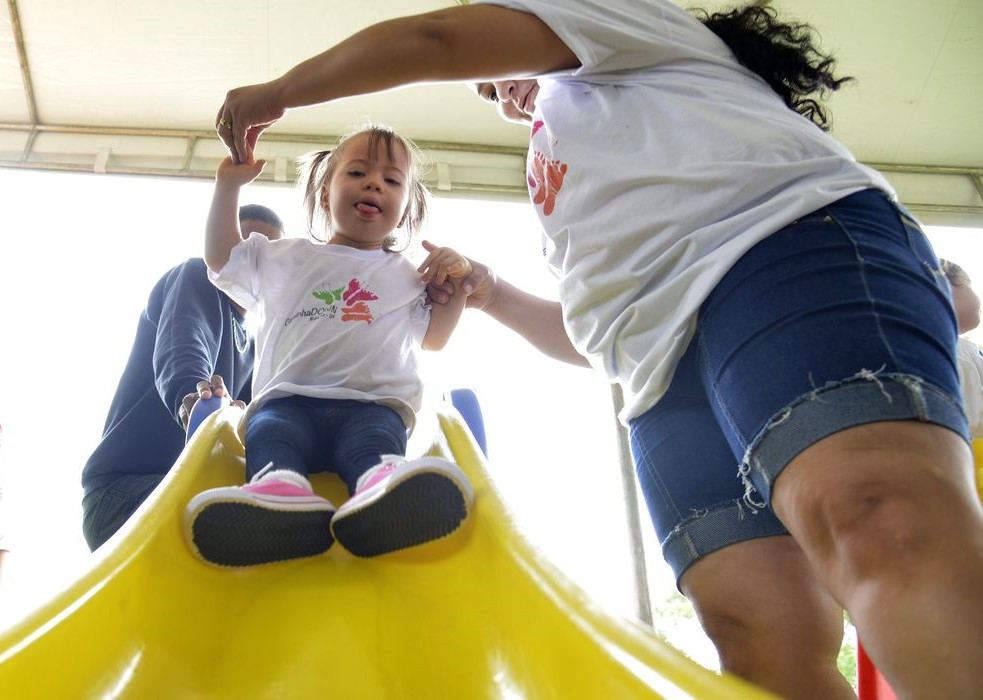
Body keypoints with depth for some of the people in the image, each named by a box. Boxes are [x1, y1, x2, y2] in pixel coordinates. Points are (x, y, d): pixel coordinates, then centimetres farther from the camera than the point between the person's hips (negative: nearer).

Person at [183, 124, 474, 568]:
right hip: (288, 399, 2)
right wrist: (228, 184, 25)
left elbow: (433, 338, 23)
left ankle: (382, 483, -69)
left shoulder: (406, 276, 28)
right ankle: (281, 485, -65)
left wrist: (457, 283, 8)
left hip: (372, 404, -1)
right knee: (269, 430, -34)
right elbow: (220, 255, 31)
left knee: (375, 438, -37)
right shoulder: (288, 258, 30)